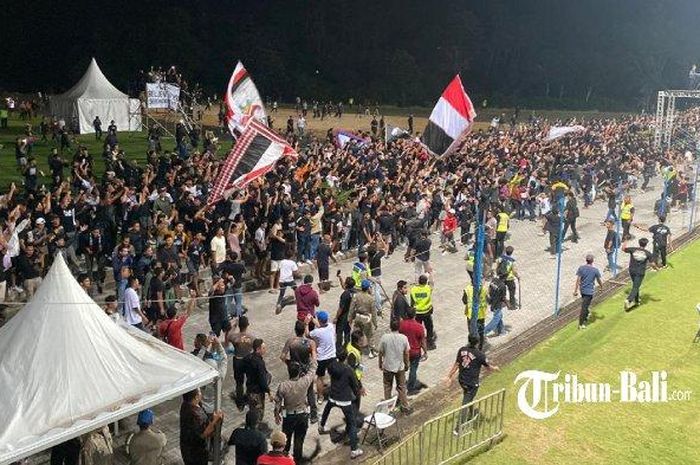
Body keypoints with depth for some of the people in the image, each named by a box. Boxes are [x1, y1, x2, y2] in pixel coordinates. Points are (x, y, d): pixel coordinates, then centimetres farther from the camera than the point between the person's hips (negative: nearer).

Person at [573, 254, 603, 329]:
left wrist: (575, 290, -3)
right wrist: (602, 286, 23)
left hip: (582, 290, 4)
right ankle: (581, 324, 2)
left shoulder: (581, 268, -7)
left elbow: (578, 280, -8)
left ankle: (585, 317, 42)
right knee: (584, 307, -1)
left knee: (585, 305, 24)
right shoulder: (595, 270, -12)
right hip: (589, 291, -4)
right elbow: (599, 280, 2)